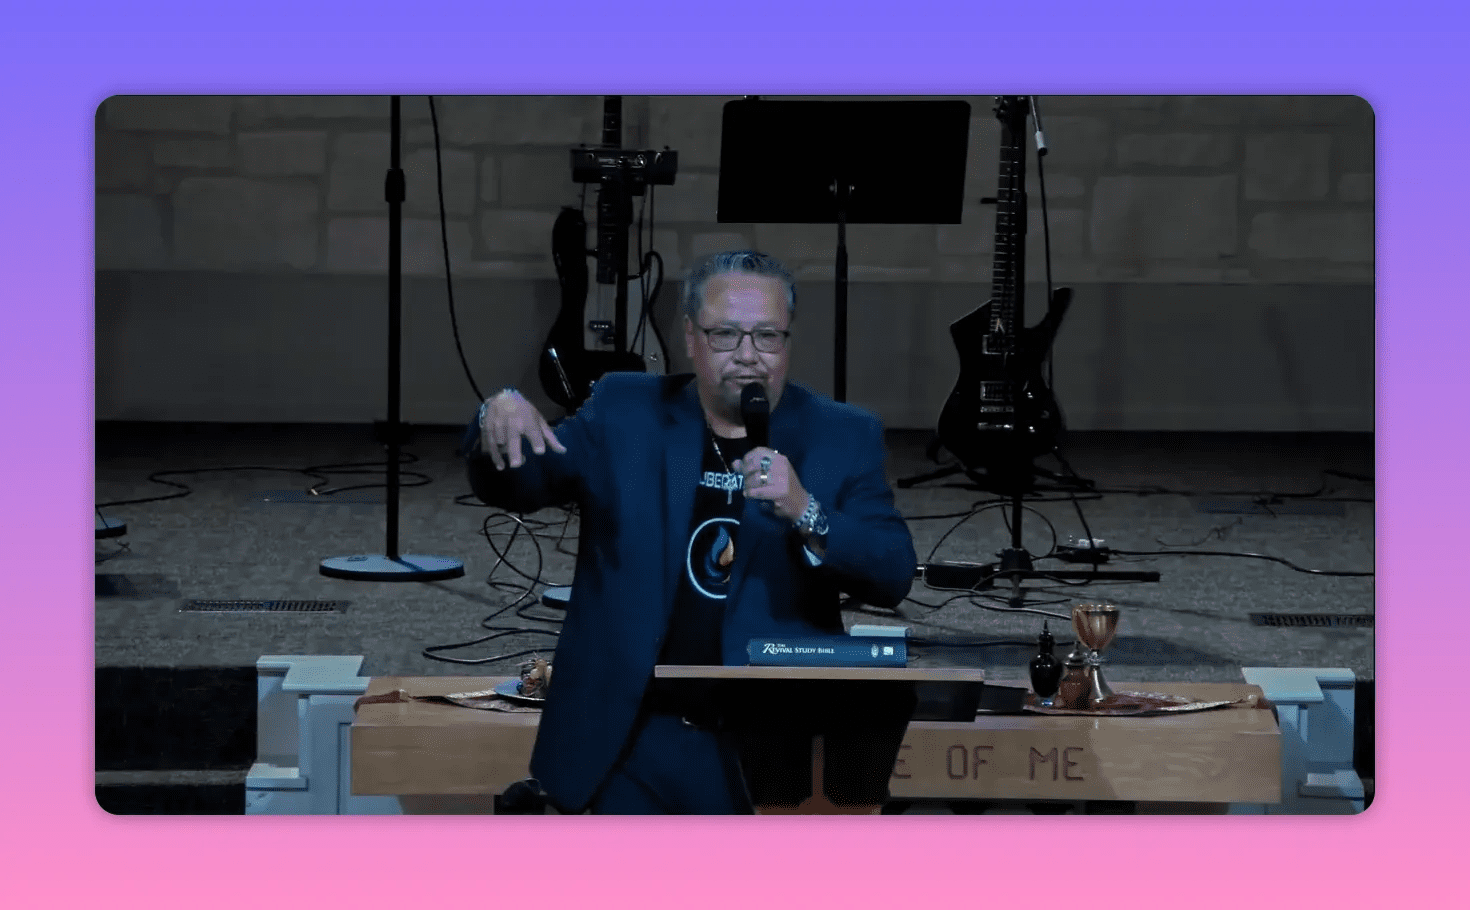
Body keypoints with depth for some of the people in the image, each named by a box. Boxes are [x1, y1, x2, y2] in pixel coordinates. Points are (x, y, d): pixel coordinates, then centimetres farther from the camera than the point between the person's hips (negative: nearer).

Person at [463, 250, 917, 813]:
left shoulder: (844, 437, 1)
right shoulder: (625, 412, 5)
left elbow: (894, 576, -7)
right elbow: (512, 487, 1)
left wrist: (805, 513, -25)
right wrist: (501, 416, -21)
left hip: (775, 752, -1)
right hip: (636, 746, 1)